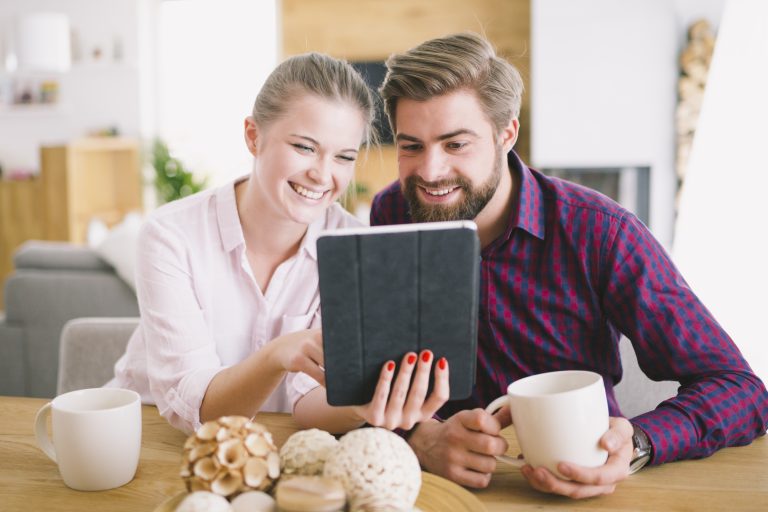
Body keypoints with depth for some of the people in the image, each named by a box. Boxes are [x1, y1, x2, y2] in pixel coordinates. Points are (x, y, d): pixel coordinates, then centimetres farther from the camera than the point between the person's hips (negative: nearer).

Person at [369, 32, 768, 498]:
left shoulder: (599, 232, -13)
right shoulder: (390, 216, -5)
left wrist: (636, 444, -32)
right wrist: (421, 438, -30)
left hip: (578, 489, -1)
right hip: (445, 488, 2)